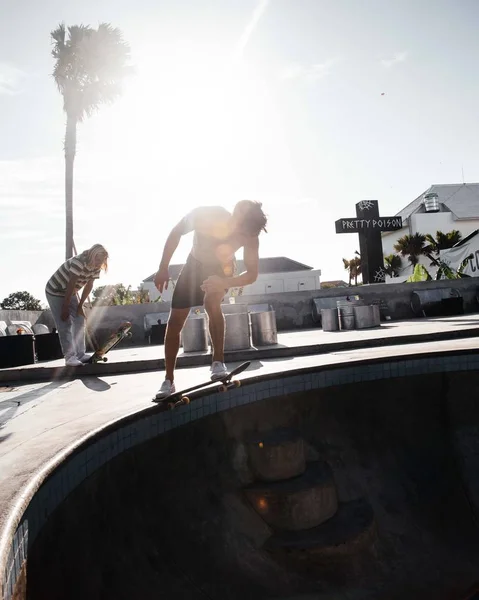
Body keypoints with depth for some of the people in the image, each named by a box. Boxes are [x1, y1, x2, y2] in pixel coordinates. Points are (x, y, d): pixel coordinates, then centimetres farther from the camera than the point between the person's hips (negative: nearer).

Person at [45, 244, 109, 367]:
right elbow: (70, 286, -30)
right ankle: (70, 357, -11)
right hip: (55, 292, -7)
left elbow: (89, 286, -2)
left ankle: (80, 354, 9)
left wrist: (80, 305, -2)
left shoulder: (96, 267, -9)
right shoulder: (78, 262, -32)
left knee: (80, 321, 3)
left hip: (70, 293, 8)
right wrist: (65, 308, -26)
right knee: (65, 325, -12)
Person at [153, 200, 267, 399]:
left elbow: (252, 274, -25)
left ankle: (218, 361, -19)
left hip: (221, 269, -1)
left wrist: (225, 283, -44)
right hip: (194, 265, 1)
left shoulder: (249, 237, -31)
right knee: (175, 321, -3)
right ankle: (169, 380, 9)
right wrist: (163, 268, -15)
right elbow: (176, 233, -16)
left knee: (211, 302, -35)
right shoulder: (204, 214, -33)